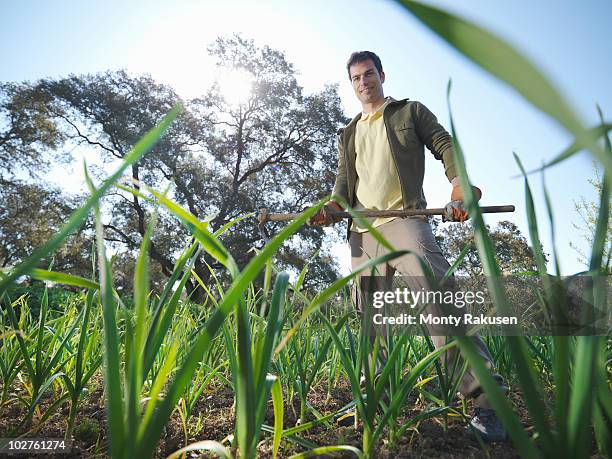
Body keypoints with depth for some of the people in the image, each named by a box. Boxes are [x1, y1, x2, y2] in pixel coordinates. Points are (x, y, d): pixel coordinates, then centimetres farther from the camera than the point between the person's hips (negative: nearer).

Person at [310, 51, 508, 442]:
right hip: (361, 232, 5)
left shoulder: (410, 111, 16)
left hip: (403, 220, -5)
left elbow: (445, 146, 7)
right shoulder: (348, 134, 27)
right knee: (369, 315, 7)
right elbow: (344, 178, 20)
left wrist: (460, 184, -14)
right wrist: (332, 206, -3)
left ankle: (486, 397, -20)